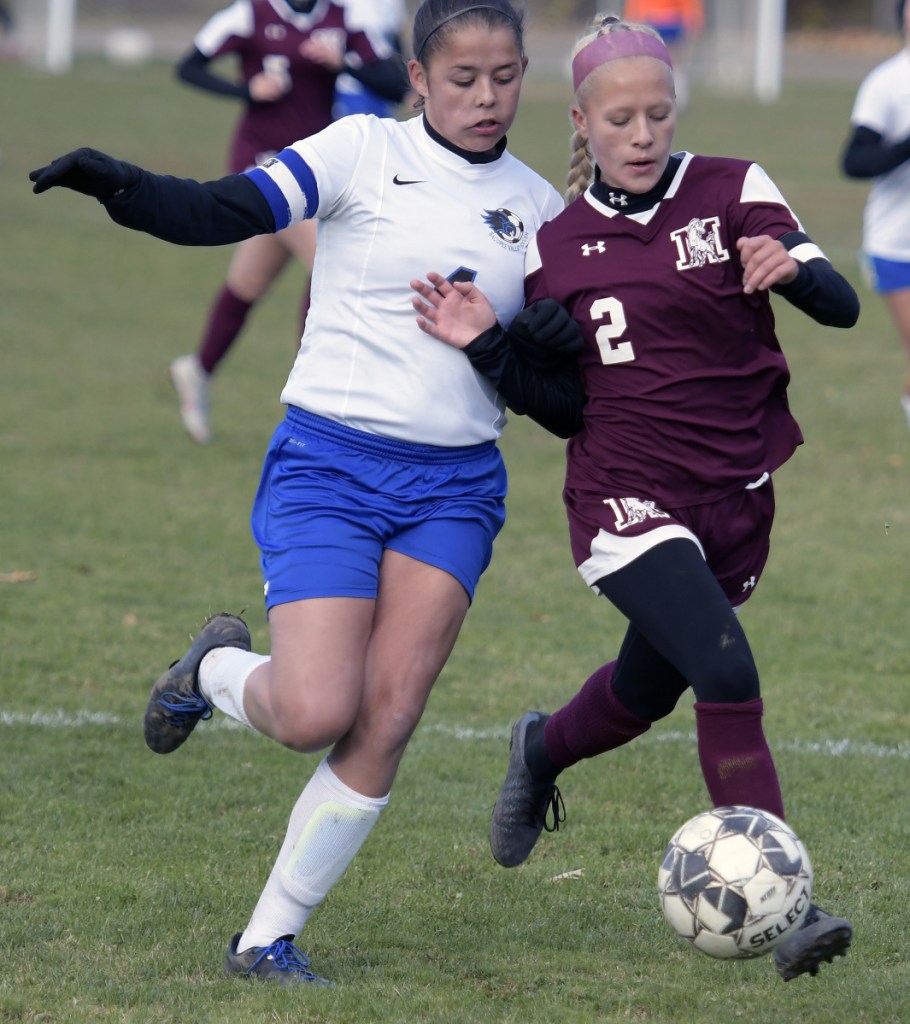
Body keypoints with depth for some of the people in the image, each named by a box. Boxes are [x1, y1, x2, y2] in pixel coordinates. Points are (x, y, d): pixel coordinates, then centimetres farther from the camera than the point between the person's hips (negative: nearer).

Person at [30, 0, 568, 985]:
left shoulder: (536, 206, 9)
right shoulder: (363, 152, -3)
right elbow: (224, 212, -14)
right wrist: (119, 184, -32)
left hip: (453, 488, 4)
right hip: (329, 465, -4)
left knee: (386, 722, -8)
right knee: (316, 713, -15)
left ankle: (270, 935, 5)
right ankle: (215, 668, 20)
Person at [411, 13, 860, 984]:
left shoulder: (732, 192, -3)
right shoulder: (556, 246, 0)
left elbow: (841, 305, -13)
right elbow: (561, 404, 5)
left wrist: (792, 268, -34)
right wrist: (487, 344, -11)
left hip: (735, 500, 3)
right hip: (626, 499, -3)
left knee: (646, 692, 21)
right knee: (727, 674, -24)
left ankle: (542, 751, 56)